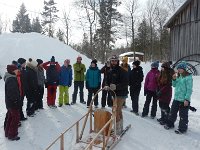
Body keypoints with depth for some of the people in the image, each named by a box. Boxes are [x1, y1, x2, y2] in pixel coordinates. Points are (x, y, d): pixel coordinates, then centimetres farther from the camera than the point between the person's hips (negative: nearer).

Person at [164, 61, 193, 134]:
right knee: (172, 112, 19)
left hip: (183, 100, -7)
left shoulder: (188, 77, -13)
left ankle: (182, 129, 21)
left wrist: (187, 99, -19)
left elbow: (189, 89, -16)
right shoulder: (178, 76, 9)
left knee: (183, 115, 6)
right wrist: (174, 79, -3)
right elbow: (174, 85, 15)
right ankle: (170, 124, 35)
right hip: (176, 98, 8)